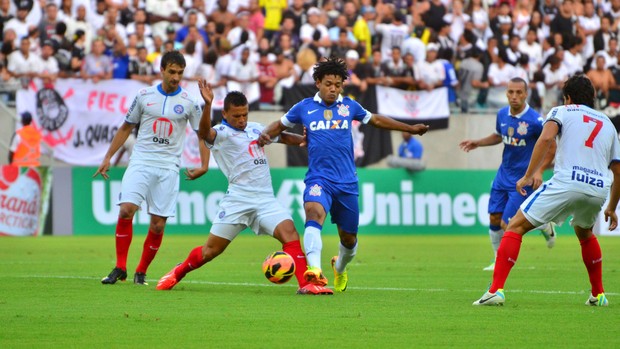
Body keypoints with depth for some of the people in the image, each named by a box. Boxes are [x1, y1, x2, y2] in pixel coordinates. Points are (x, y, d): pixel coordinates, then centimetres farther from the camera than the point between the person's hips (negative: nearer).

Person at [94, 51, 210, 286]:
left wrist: (204, 166, -1)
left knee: (158, 224, -2)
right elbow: (126, 128, 15)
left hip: (168, 167, 0)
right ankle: (120, 268, -9)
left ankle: (141, 272, 15)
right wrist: (108, 157, 11)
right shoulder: (144, 96, 5)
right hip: (141, 161, 0)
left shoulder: (189, 102, 3)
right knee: (126, 209, -18)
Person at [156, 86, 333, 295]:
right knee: (211, 250, 1)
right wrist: (207, 105, -46)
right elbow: (204, 133, -29)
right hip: (238, 199, -5)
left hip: (266, 199, 5)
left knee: (289, 231, -18)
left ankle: (306, 284, -21)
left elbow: (281, 136, 34)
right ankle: (177, 273, 25)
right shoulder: (221, 134, -5)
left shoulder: (255, 129, 16)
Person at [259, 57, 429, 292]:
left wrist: (411, 129, 25)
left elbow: (376, 120, 23)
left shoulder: (349, 106, 7)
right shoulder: (304, 107, 4)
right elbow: (280, 125, 18)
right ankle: (314, 269, -51)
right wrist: (265, 135, -4)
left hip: (347, 182, 3)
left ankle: (340, 268, 46)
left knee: (349, 238, 11)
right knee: (314, 212, -34)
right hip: (318, 178, -3)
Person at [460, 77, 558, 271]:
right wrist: (477, 143, 7)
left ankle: (544, 225, 17)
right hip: (504, 174, 6)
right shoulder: (502, 114, -1)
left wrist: (539, 171, -17)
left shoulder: (535, 120, -19)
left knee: (508, 224, -9)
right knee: (494, 219, 6)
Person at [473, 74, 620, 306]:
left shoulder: (562, 111, 15)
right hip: (599, 189, 5)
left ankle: (496, 290, -12)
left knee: (516, 227, 3)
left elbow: (545, 138, -6)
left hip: (566, 182, -5)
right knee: (584, 232, 36)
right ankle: (598, 295, 35)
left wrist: (528, 176, -8)